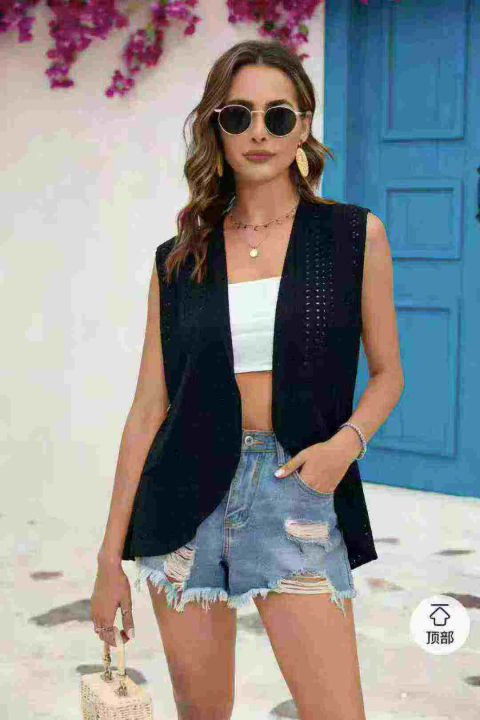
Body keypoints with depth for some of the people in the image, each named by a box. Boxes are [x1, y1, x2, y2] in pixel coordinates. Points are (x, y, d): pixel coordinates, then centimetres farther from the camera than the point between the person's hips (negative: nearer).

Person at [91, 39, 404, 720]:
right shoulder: (182, 255, 5)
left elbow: (387, 373, 10)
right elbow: (149, 408, 6)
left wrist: (347, 441, -12)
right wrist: (111, 555, 4)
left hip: (294, 491, -1)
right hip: (189, 486, 2)